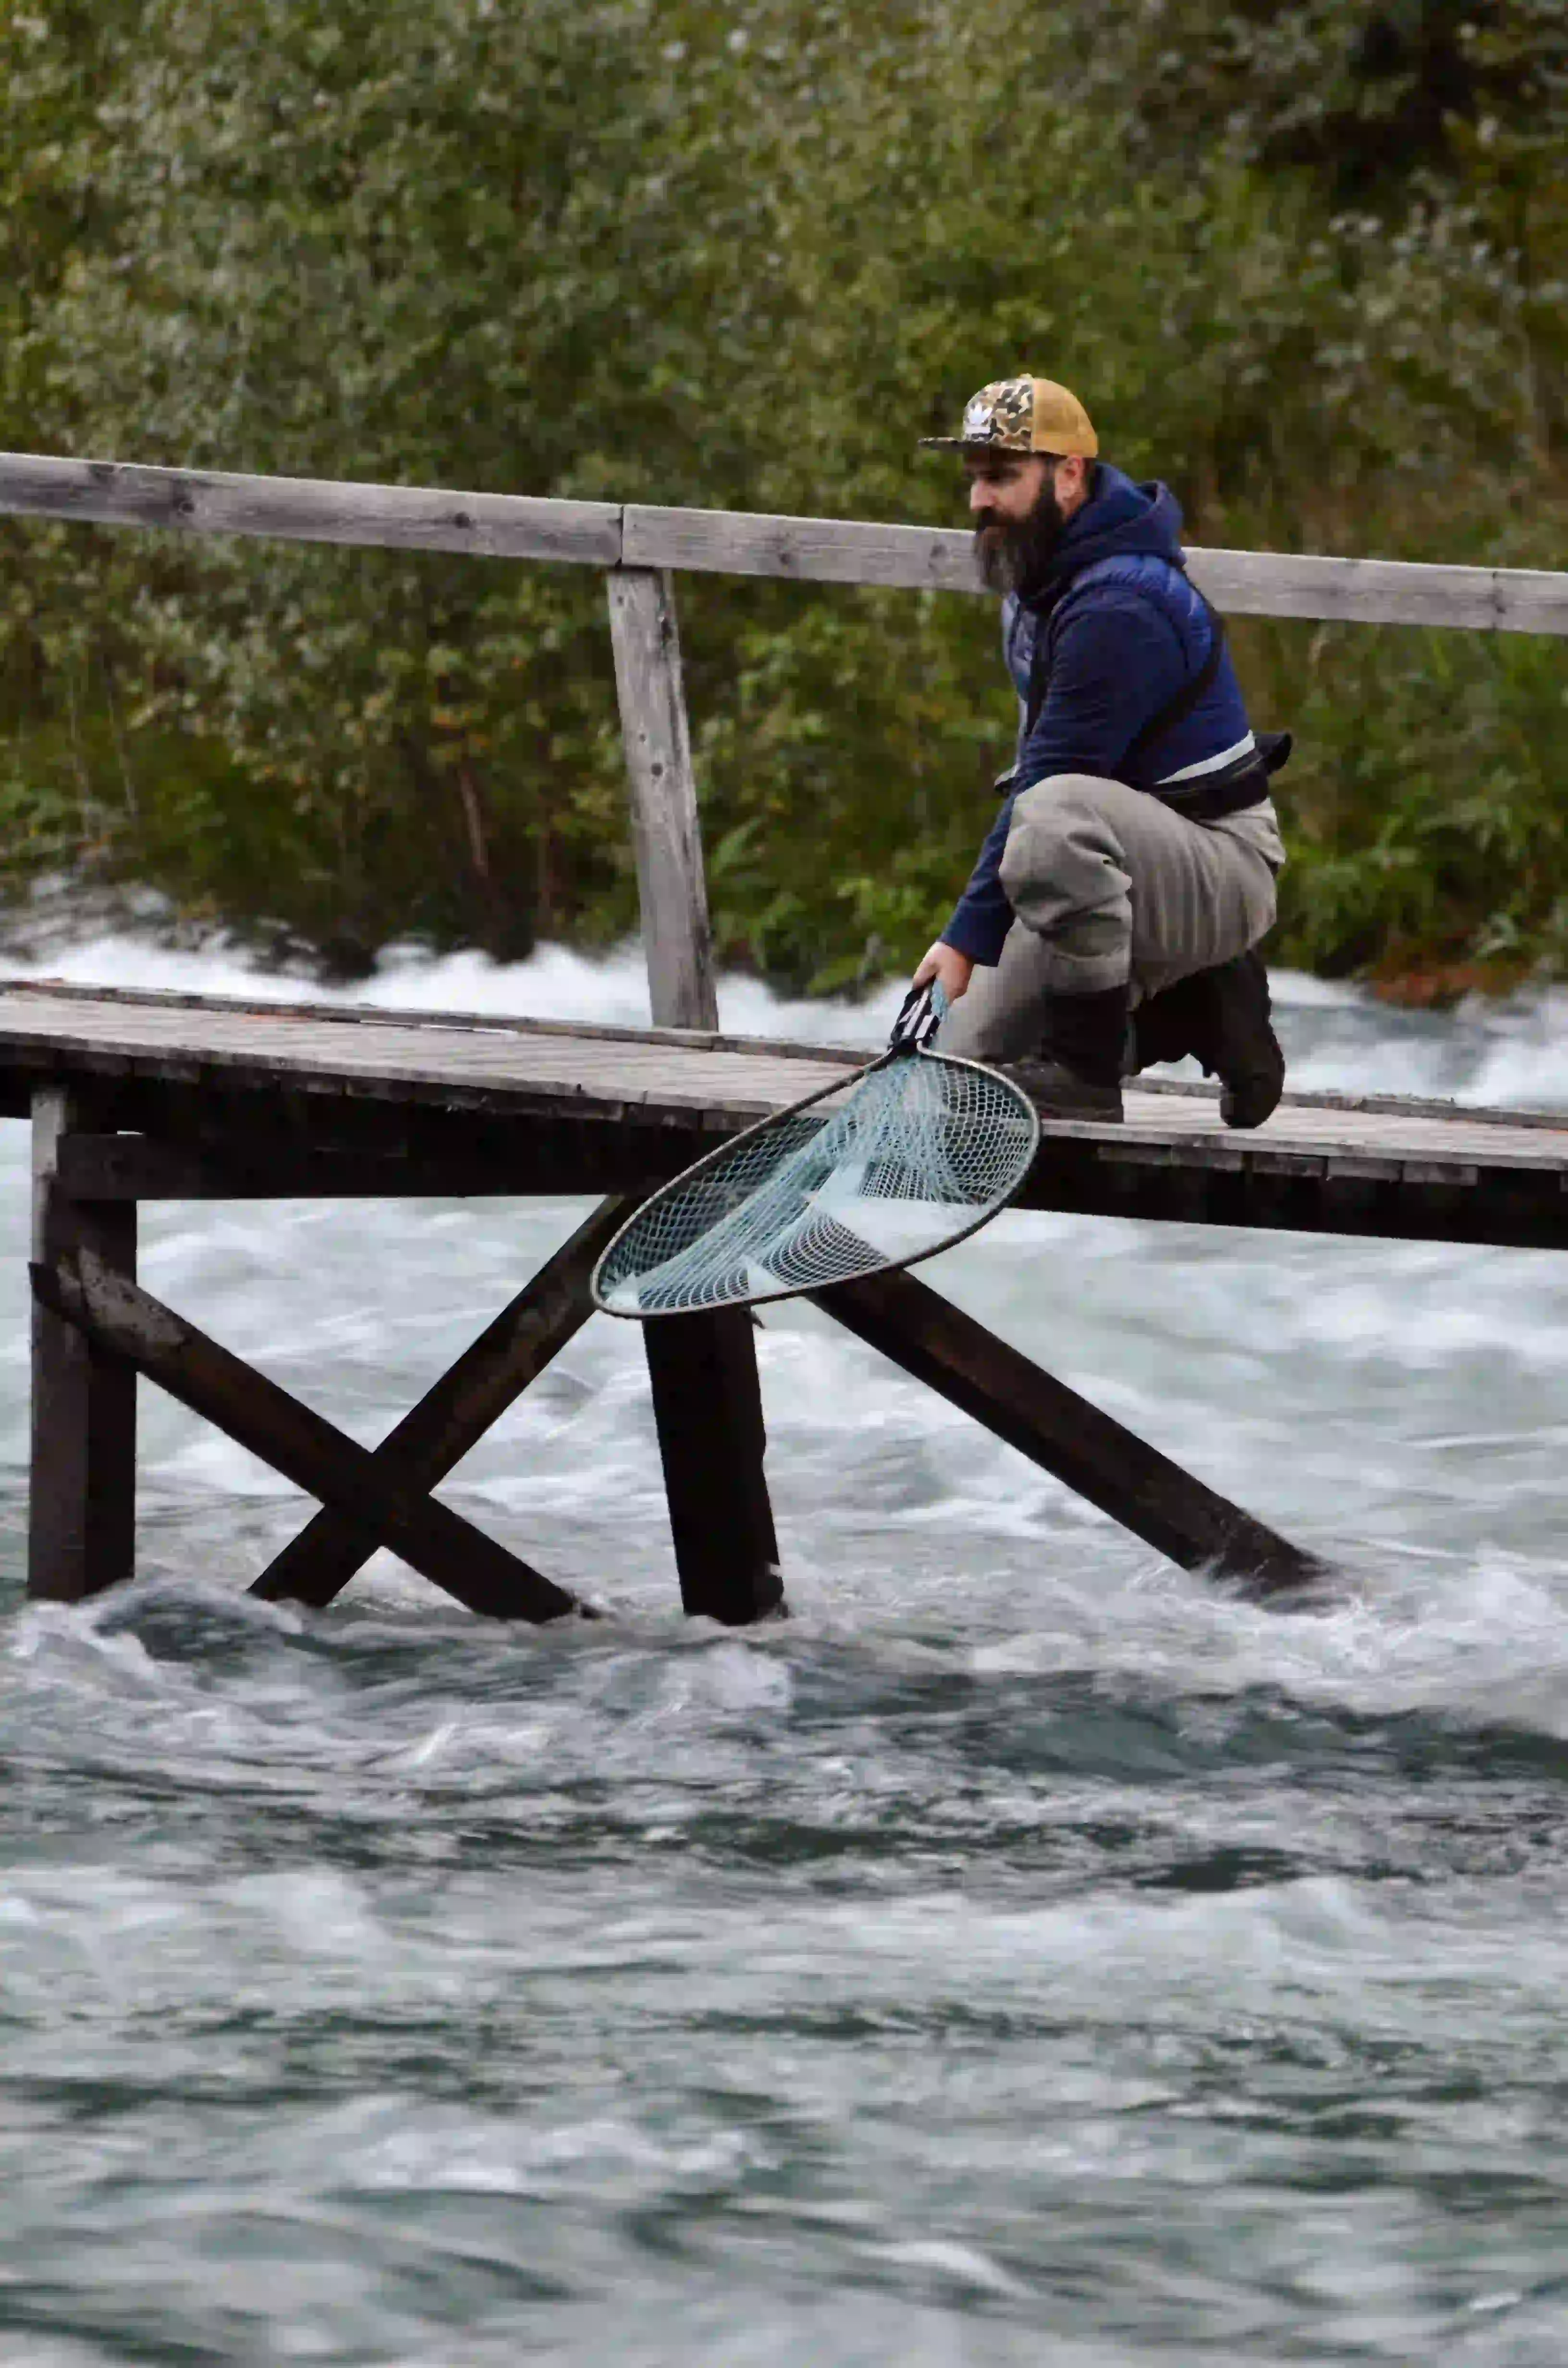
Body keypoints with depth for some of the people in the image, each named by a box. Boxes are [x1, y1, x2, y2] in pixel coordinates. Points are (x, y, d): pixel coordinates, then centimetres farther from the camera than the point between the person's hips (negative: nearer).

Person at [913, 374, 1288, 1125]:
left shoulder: (1120, 607, -24)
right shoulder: (1036, 583, 9)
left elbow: (1049, 784, -26)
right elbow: (1033, 767, 18)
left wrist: (968, 936, -25)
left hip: (1223, 868, -10)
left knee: (1058, 814, -42)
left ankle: (1086, 1070, -27)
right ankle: (1199, 1007, 13)